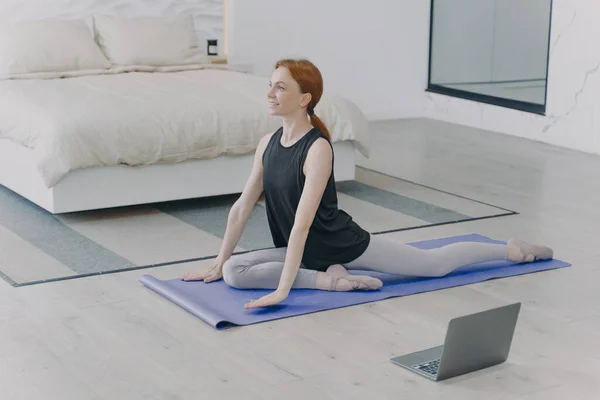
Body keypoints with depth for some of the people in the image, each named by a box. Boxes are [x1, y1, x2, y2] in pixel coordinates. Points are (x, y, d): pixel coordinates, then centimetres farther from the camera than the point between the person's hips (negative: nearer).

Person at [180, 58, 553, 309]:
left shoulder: (318, 148, -27)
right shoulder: (267, 143, -4)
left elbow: (302, 223, -34)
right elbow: (242, 207, 2)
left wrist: (282, 289, -39)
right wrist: (217, 264, 2)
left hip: (343, 242, -6)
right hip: (304, 250, 7)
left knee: (435, 263, 5)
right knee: (234, 272, -13)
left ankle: (510, 248, 28)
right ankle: (327, 278, -10)